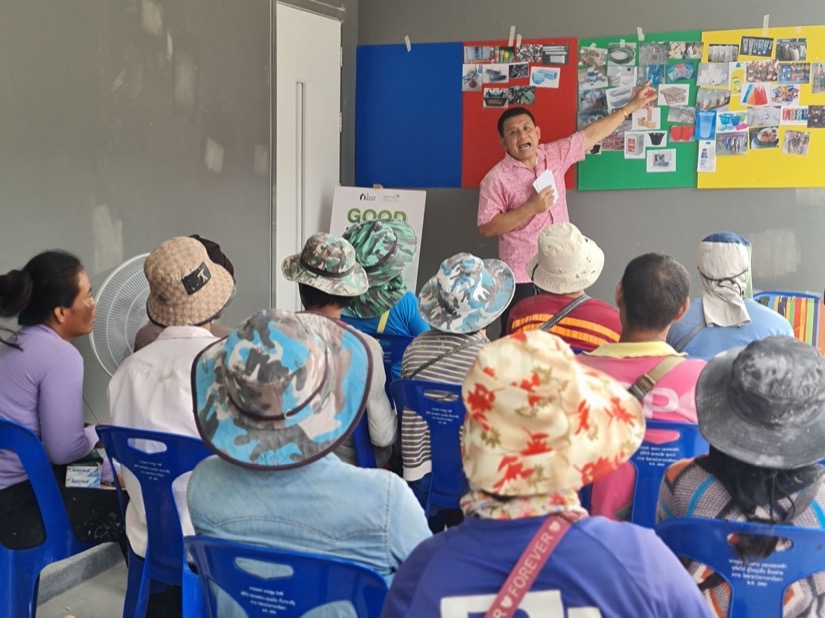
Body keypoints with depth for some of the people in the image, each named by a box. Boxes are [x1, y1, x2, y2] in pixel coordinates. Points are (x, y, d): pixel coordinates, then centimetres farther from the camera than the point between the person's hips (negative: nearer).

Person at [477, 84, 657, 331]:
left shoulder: (555, 155, 4)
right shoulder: (497, 179, -11)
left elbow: (590, 135, 11)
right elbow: (486, 228, -14)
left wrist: (631, 106, 12)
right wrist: (530, 208, -19)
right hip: (522, 277, -5)